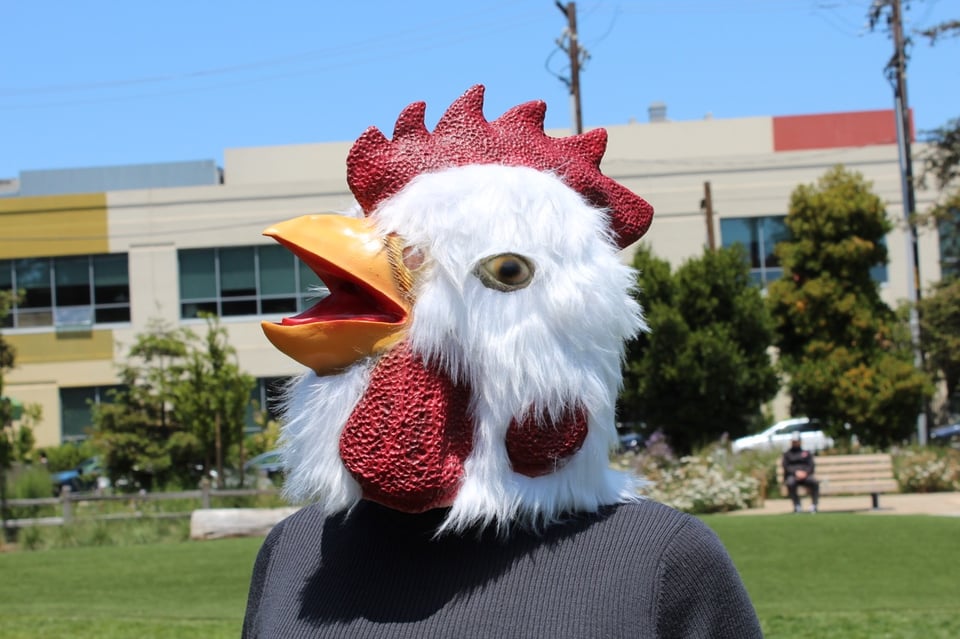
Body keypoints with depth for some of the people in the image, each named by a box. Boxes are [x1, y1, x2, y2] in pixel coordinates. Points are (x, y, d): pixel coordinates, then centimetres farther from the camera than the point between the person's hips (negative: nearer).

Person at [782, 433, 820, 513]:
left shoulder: (807, 453, 23)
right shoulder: (787, 454, 20)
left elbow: (812, 465, 9)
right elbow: (786, 467, 4)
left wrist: (805, 473, -13)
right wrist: (796, 472, -15)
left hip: (805, 476, 1)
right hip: (792, 476, -1)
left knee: (814, 481, -33)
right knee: (790, 483, -39)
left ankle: (814, 504, -30)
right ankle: (797, 506, -33)